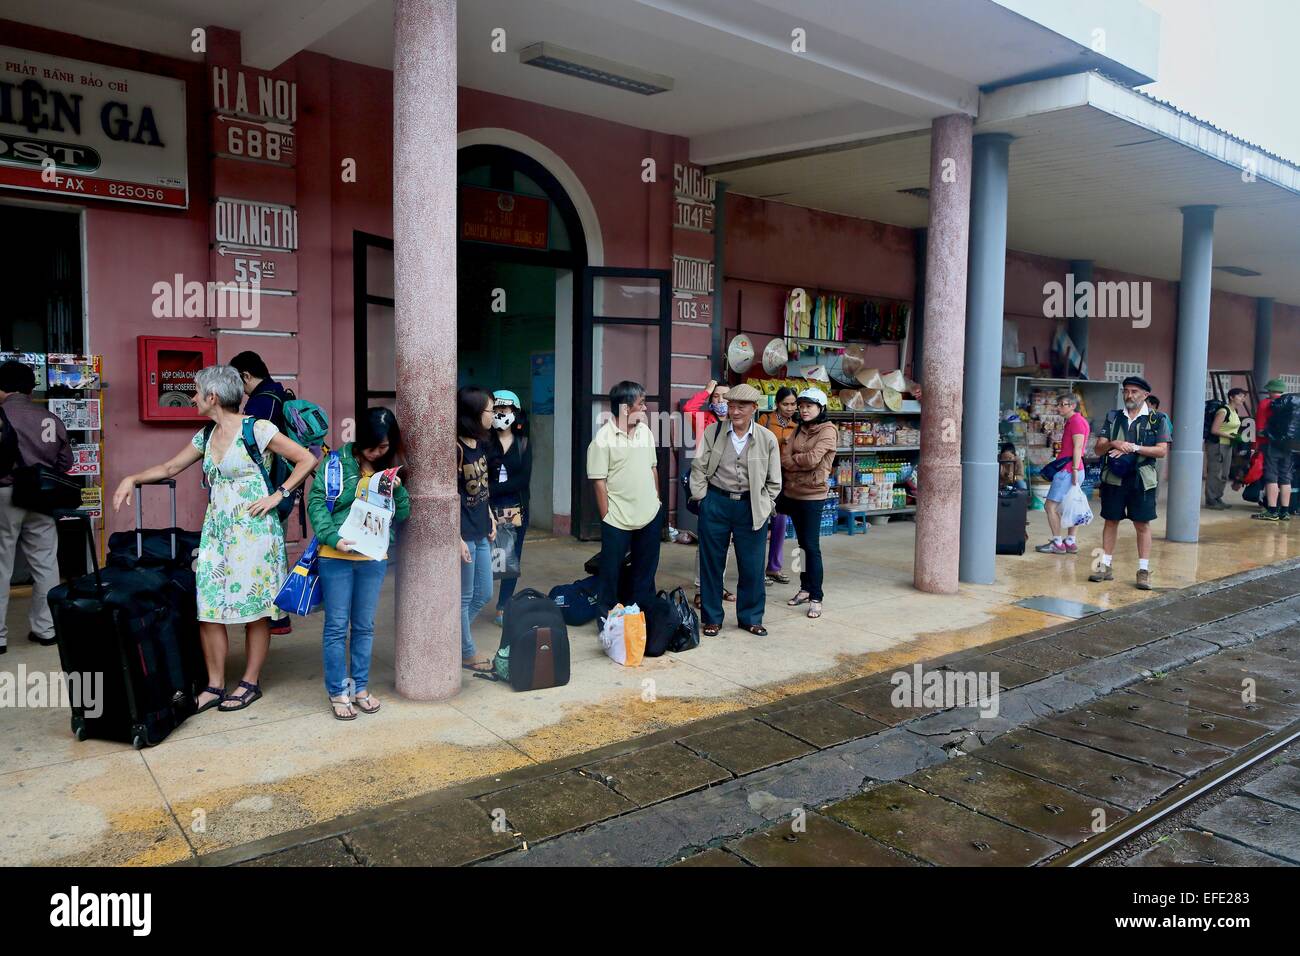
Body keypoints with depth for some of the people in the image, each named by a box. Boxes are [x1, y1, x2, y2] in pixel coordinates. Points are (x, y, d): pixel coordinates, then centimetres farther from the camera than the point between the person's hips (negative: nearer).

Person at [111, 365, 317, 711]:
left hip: (252, 529, -7)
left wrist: (278, 495, -12)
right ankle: (214, 686, 12)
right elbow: (170, 468, 23)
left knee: (254, 608, 2)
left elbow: (307, 460, -10)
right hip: (216, 530, 7)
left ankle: (250, 683, 15)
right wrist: (133, 478, 10)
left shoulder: (256, 429, -9)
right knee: (206, 608, 2)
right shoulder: (206, 436, 12)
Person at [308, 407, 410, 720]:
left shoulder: (391, 468, 7)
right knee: (337, 626, 5)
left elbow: (403, 514, 7)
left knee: (365, 625, 13)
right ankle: (337, 692, 15)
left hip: (374, 557, 4)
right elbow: (316, 502, -8)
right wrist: (334, 538, -19)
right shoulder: (337, 462, -5)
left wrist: (397, 490, -12)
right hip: (336, 556, -3)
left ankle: (361, 687, 25)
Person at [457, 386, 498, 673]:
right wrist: (458, 539, -18)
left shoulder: (481, 444, 8)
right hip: (464, 534, -9)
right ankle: (467, 653, 21)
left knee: (483, 594, 16)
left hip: (481, 533, 9)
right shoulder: (456, 448, -18)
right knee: (464, 597, 6)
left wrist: (490, 518, 14)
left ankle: (455, 635, 32)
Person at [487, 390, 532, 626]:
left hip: (516, 509, 3)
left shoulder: (523, 444, 5)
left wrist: (492, 489, -15)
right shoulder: (485, 443, -1)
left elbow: (523, 479, -5)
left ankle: (503, 609, 18)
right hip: (489, 509, -3)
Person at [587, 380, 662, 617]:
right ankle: (607, 615, 19)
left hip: (650, 514, 6)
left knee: (646, 569, 16)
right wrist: (606, 517, -13)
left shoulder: (645, 431, 6)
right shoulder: (603, 439, -13)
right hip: (618, 519, -6)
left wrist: (657, 498, 13)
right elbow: (599, 481, -12)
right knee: (611, 571, 5)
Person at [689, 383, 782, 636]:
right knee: (711, 563, 8)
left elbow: (773, 480, 5)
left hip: (751, 507, 0)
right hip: (716, 504, 0)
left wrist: (763, 508, -1)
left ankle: (751, 618, 23)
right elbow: (698, 469, 3)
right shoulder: (712, 433, -2)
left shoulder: (767, 439, -2)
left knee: (752, 566, 6)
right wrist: (702, 500, -1)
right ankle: (712, 618, 21)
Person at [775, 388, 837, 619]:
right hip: (792, 493, 6)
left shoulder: (828, 431, -8)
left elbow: (812, 459, -19)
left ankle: (815, 598, -1)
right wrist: (802, 463, -14)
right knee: (803, 544, 14)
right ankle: (805, 589, 23)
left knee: (812, 546, -6)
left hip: (813, 495, -6)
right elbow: (784, 458, 2)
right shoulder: (799, 429, 12)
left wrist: (793, 459, -4)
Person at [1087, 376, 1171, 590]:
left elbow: (1162, 451, -6)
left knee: (1143, 525, 2)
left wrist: (1134, 447, -17)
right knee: (1111, 522, 7)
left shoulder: (1158, 419, 3)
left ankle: (1144, 571, 9)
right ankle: (1106, 567, 15)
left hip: (1142, 480, -2)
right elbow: (1099, 448, 6)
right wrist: (1114, 444, -15)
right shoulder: (1113, 417, 10)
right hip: (1113, 478, 2)